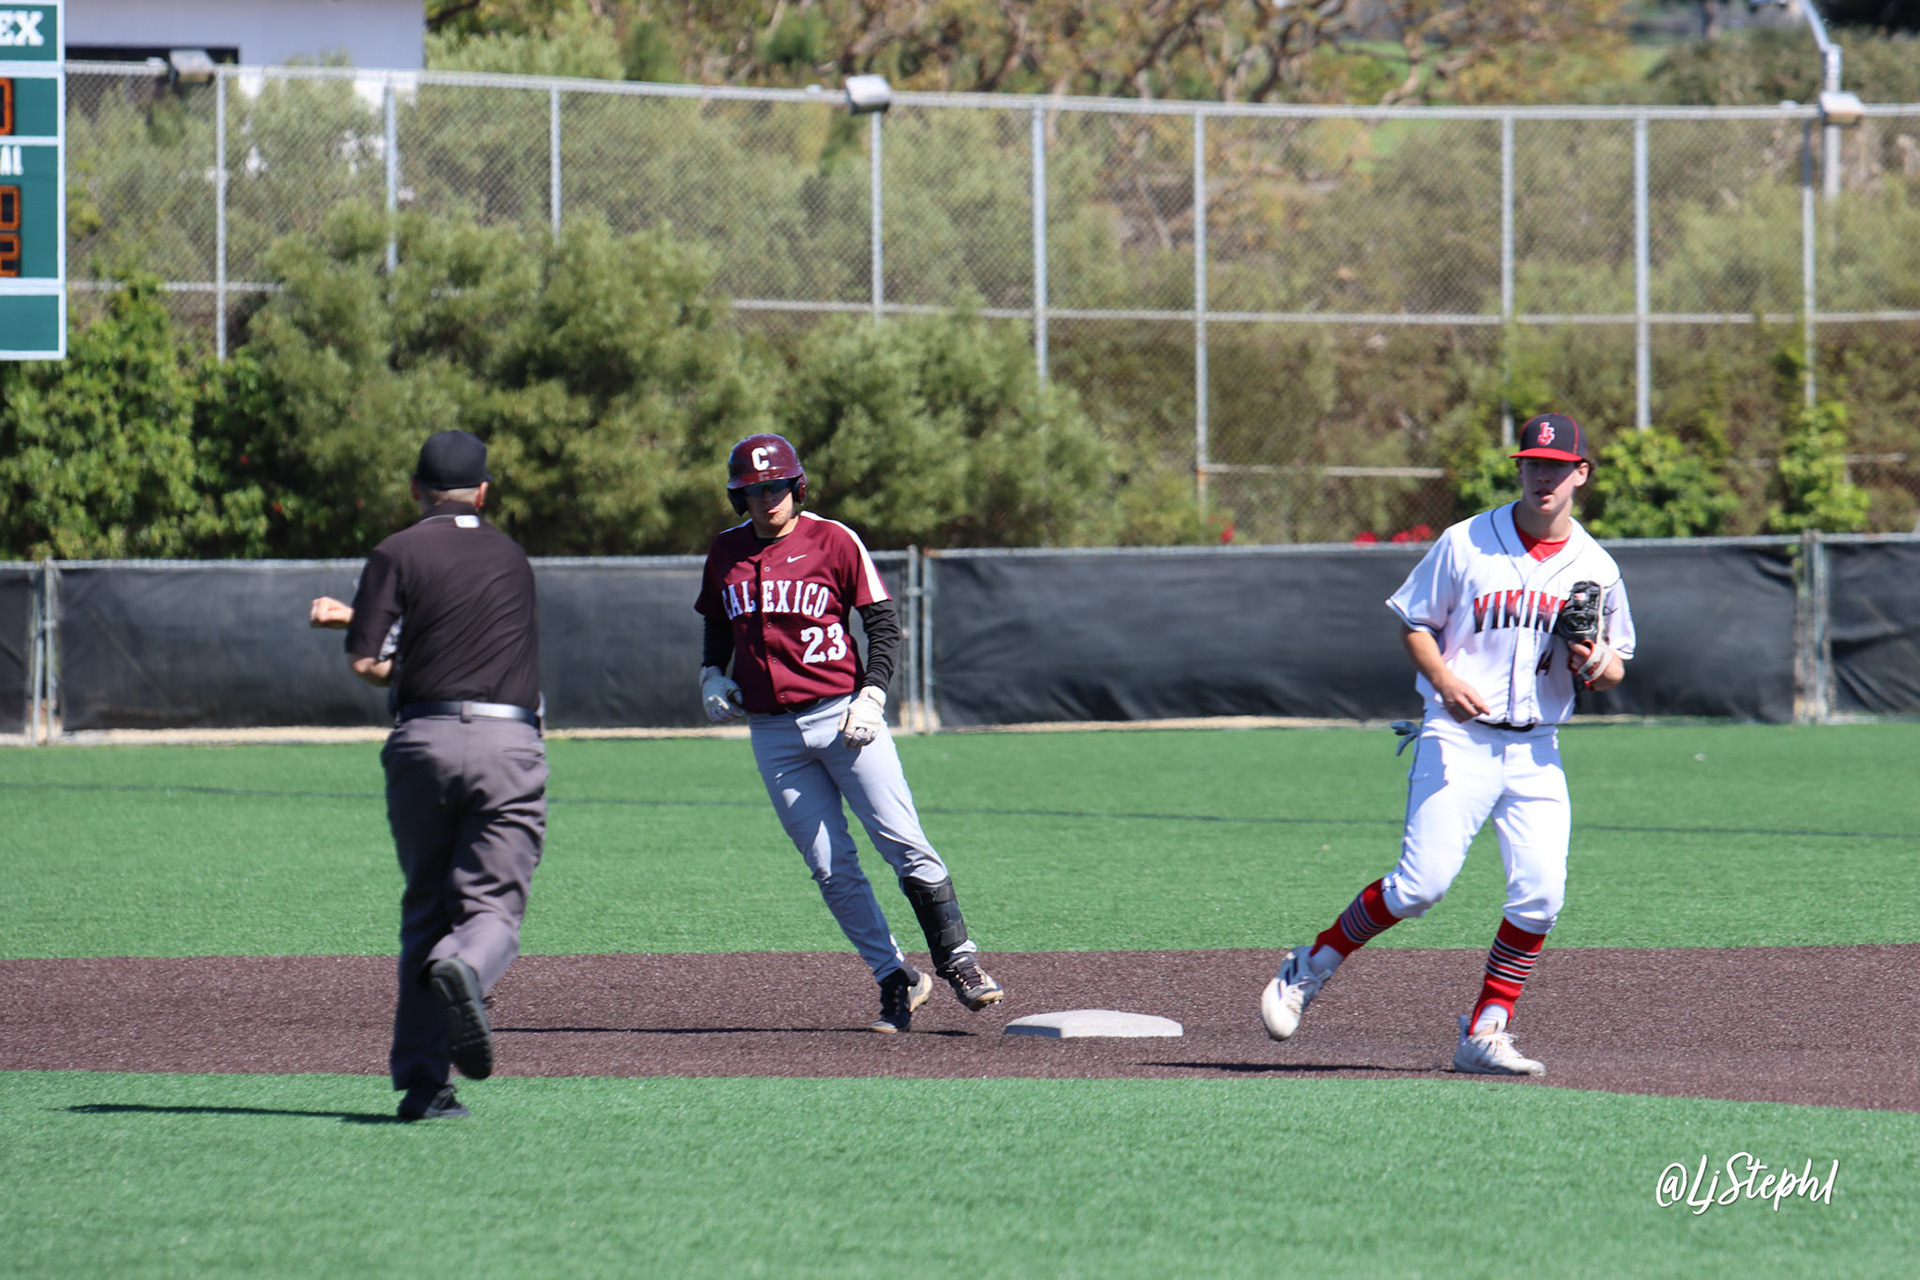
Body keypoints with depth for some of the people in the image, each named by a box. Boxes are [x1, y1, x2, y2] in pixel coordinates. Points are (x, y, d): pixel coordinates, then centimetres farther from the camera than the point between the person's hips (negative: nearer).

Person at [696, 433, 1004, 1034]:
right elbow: (718, 625, 25)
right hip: (773, 731, 3)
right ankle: (896, 980, 6)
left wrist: (872, 695, -11)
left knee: (904, 844, -11)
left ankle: (959, 962, -3)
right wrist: (712, 675, 7)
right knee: (830, 868, -1)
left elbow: (883, 624, 0)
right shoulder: (726, 553, 10)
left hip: (842, 714, -3)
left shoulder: (834, 541, -2)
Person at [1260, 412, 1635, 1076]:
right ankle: (1311, 966, 7)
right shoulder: (1465, 544, -1)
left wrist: (1593, 661, -10)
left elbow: (1616, 672, 14)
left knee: (1540, 894, -10)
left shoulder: (1595, 569, 7)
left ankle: (1483, 1034, 2)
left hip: (1537, 751, 3)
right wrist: (1445, 678, -14)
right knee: (1423, 882, -14)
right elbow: (1413, 624, 5)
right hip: (1457, 740, -3)